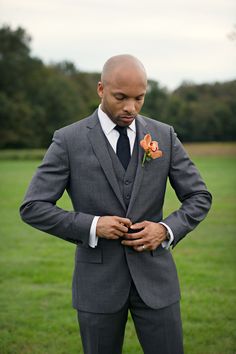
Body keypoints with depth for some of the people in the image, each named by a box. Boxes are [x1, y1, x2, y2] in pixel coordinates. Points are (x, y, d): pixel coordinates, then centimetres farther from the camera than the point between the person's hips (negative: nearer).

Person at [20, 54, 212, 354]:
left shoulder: (164, 135, 2)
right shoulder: (69, 140, -6)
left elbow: (199, 197, 6)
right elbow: (33, 207, -7)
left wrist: (167, 229, -13)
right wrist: (92, 226, -19)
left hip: (154, 275, 2)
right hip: (99, 279, -2)